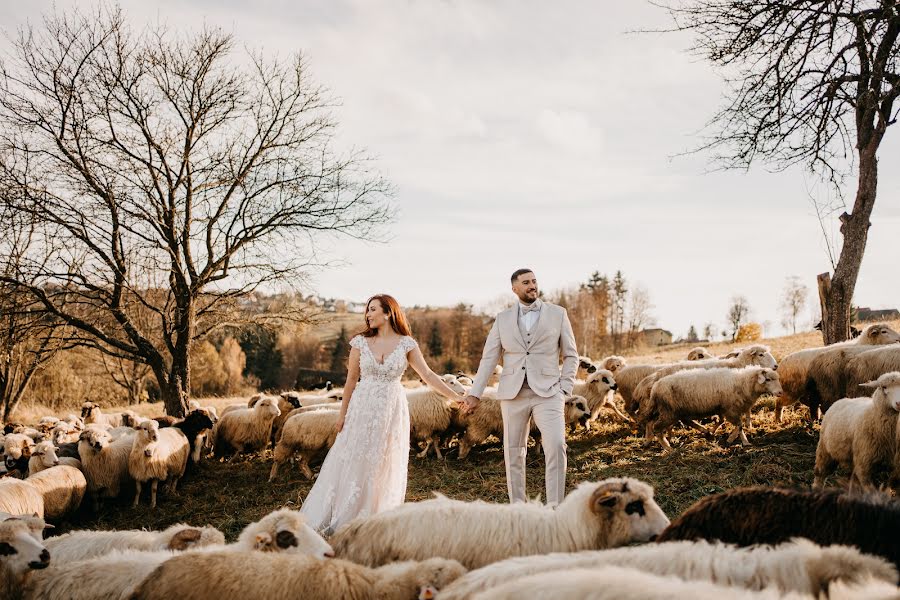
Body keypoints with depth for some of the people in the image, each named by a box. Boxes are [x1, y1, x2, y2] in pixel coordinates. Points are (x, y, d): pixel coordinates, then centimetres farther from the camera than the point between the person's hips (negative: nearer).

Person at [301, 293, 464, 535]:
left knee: (387, 466, 5)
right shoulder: (360, 342, 1)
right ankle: (343, 519, 16)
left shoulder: (406, 344, -1)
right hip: (363, 408, 0)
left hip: (392, 411, 0)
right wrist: (343, 413, 7)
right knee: (354, 463, 4)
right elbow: (351, 379, 6)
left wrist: (456, 397, -10)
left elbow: (428, 375, -3)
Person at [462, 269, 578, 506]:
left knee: (556, 445, -18)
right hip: (513, 393, 2)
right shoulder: (503, 319, 8)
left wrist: (565, 388, -3)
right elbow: (489, 358, 7)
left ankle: (554, 506, -11)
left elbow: (571, 355, 8)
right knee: (514, 451, 7)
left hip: (547, 392, -2)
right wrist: (475, 393, 0)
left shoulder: (558, 313, 4)